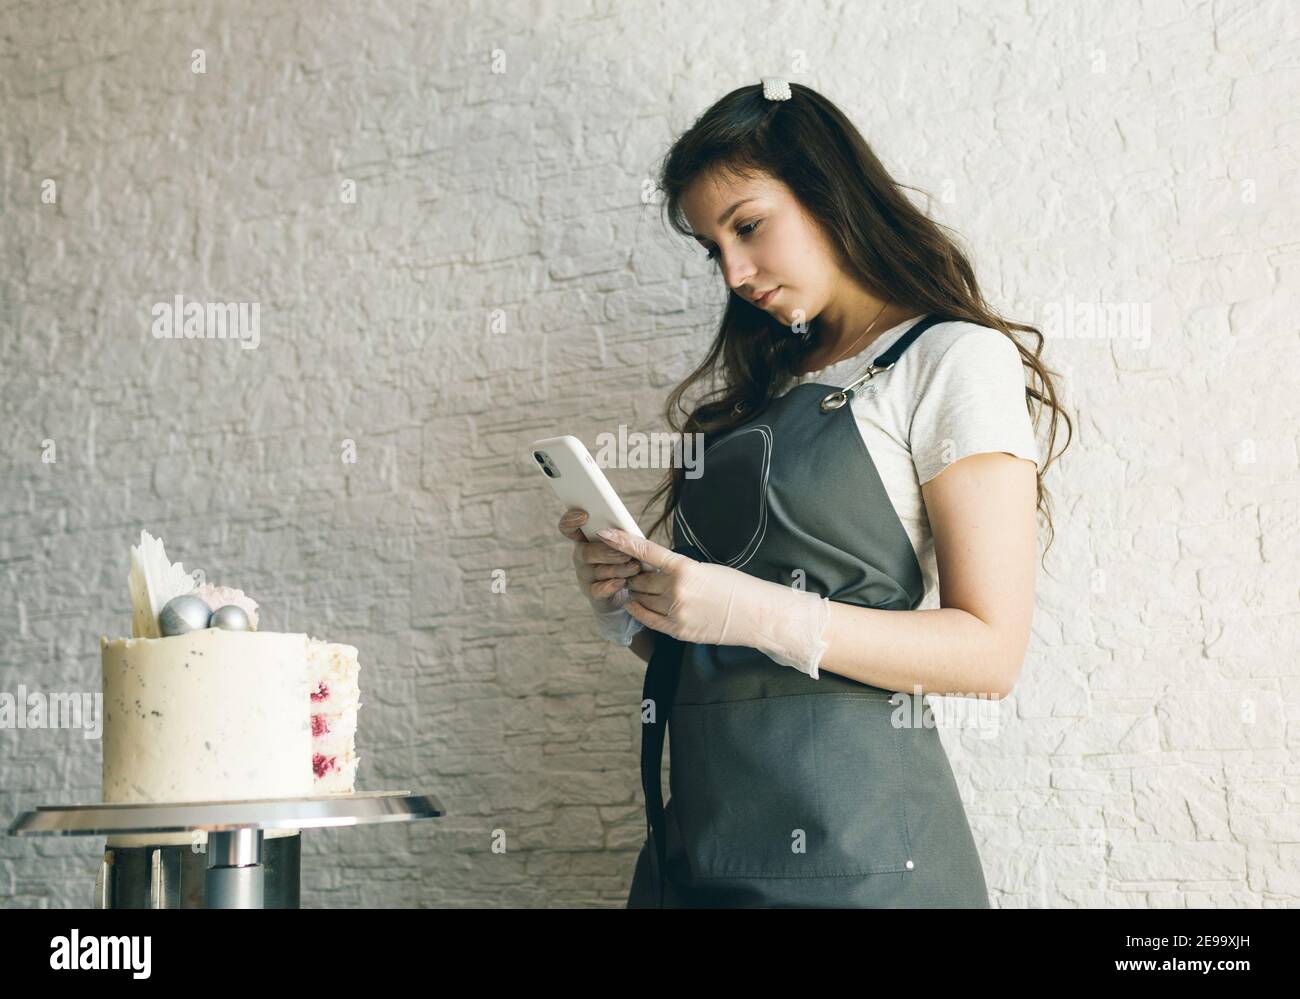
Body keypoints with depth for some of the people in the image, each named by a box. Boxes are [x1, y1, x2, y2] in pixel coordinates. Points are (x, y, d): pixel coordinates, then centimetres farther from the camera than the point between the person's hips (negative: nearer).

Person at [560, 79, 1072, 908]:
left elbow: (990, 651, -13)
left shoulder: (955, 360, -3)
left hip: (843, 838, -6)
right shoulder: (771, 390, 17)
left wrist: (754, 612, -20)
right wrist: (628, 603, -4)